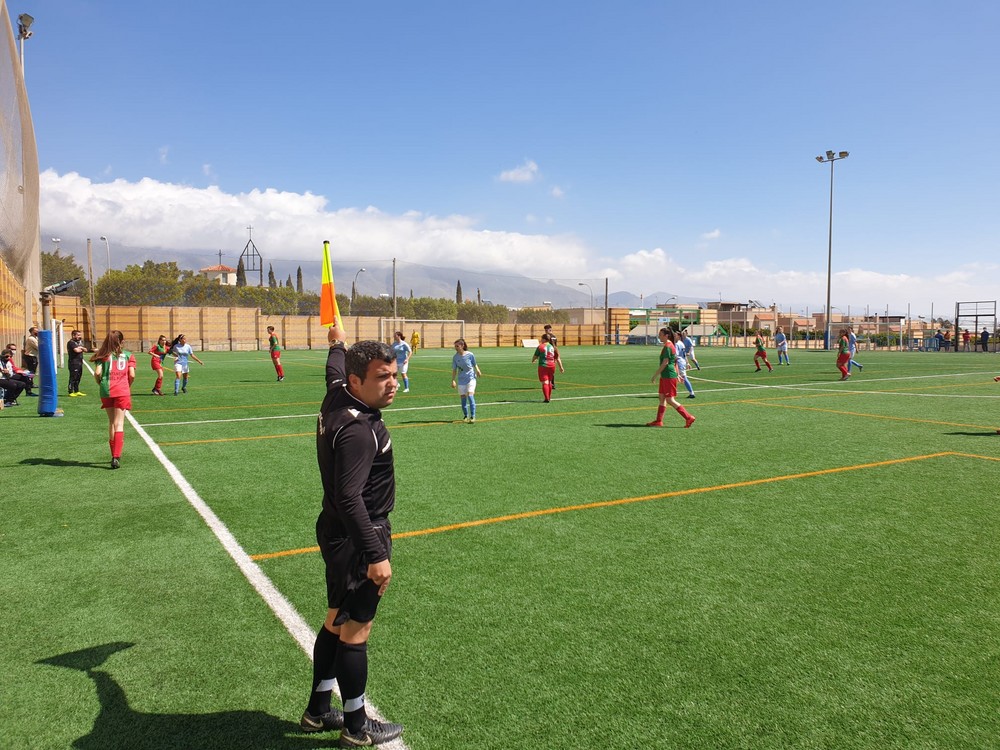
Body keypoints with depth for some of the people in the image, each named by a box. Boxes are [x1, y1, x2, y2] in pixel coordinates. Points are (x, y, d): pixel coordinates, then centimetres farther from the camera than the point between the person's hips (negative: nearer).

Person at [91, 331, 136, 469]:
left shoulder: (103, 355, 7)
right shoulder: (128, 355, 6)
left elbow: (97, 373, -5)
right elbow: (132, 375, -3)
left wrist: (100, 384, 14)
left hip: (106, 392, 2)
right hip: (122, 392, -2)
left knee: (111, 422, 16)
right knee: (119, 423, -3)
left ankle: (114, 455, 23)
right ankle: (116, 457, -17)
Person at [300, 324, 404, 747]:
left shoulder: (336, 396, 0)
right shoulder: (358, 430, -28)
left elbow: (334, 369, 24)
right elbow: (350, 498, -32)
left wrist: (337, 344, 45)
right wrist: (375, 555, -30)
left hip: (337, 533, 10)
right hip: (358, 539, -10)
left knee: (336, 621, 22)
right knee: (355, 631, 5)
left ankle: (318, 711, 38)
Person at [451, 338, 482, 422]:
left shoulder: (470, 355, -10)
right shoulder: (455, 357, -3)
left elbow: (474, 364, 5)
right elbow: (454, 370, 2)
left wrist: (477, 370, -10)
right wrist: (453, 380, -5)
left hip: (471, 378, -3)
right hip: (461, 380, 3)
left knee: (470, 396, -16)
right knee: (463, 398, 6)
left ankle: (473, 417, -11)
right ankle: (465, 416, 24)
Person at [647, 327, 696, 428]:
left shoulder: (667, 347, -16)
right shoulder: (670, 345, 15)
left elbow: (665, 363, -21)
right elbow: (675, 361, 20)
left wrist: (655, 375, -17)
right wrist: (677, 374, 25)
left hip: (669, 377, -11)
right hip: (665, 376, 11)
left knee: (670, 400, -8)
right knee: (662, 398, 11)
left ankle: (688, 418, -4)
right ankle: (658, 421, 15)